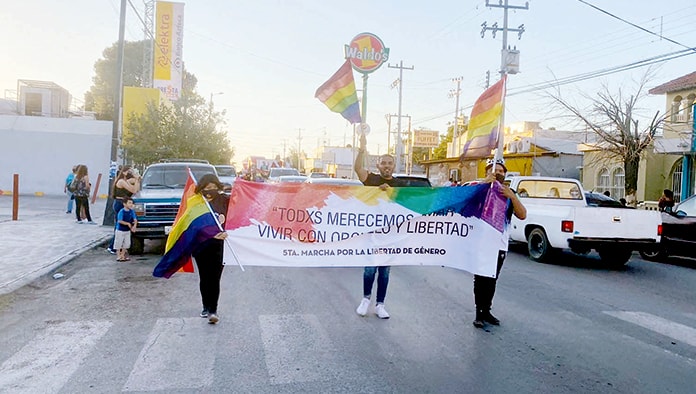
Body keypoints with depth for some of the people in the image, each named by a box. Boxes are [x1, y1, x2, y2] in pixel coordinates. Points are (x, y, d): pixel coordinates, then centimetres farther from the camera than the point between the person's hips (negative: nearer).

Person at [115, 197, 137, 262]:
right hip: (120, 230, -5)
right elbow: (120, 221, -23)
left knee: (126, 244, 11)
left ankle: (123, 255, 24)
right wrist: (128, 223, -27)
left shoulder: (132, 211, -3)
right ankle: (119, 256, 16)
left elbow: (135, 220, -6)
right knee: (119, 244, 5)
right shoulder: (121, 211, -18)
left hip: (127, 230, 6)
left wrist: (134, 226, -23)